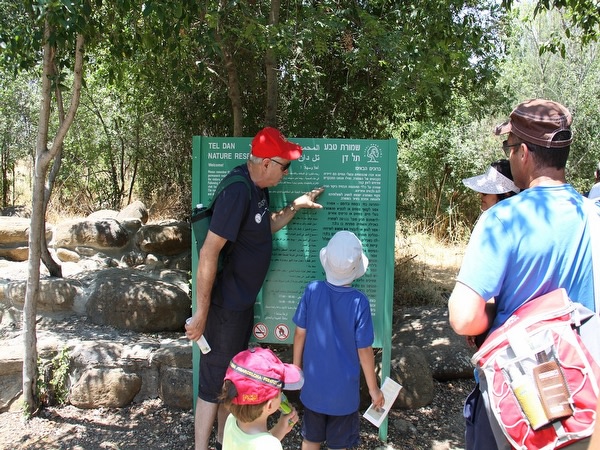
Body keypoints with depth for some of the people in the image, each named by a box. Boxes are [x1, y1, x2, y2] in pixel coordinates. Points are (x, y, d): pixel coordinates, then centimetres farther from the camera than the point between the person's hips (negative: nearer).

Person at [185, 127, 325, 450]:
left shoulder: (258, 188, 3)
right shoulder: (237, 192, -25)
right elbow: (208, 254, -27)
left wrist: (295, 207, 6)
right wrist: (201, 313, -24)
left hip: (243, 302, 10)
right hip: (225, 305, -9)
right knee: (214, 382, 4)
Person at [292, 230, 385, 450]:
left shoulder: (312, 290, -14)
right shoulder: (359, 302, -20)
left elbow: (300, 333, -5)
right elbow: (364, 350, -13)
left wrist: (296, 367, 12)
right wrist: (373, 388, 1)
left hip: (314, 385, 2)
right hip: (344, 390, -2)